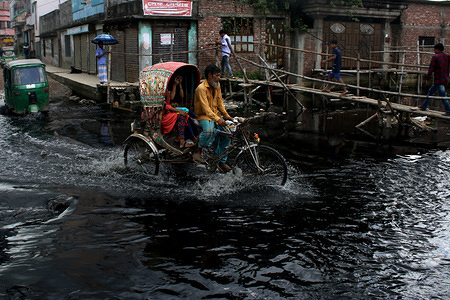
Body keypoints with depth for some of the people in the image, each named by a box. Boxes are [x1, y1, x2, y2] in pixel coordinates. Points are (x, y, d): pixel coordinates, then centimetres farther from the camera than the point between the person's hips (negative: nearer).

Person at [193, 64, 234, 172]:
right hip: (204, 116, -7)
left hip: (216, 114, 7)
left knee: (226, 135, -9)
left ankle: (222, 162, 5)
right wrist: (217, 119, -35)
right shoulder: (201, 88, -17)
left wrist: (226, 116, 3)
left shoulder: (217, 86, 8)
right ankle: (198, 150, -13)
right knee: (209, 130, -39)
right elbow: (205, 108, -26)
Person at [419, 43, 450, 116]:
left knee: (442, 95, -6)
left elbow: (431, 69, -10)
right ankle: (424, 106, 28)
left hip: (438, 80, -8)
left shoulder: (435, 57, -9)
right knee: (430, 91, 20)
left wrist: (427, 79, -4)